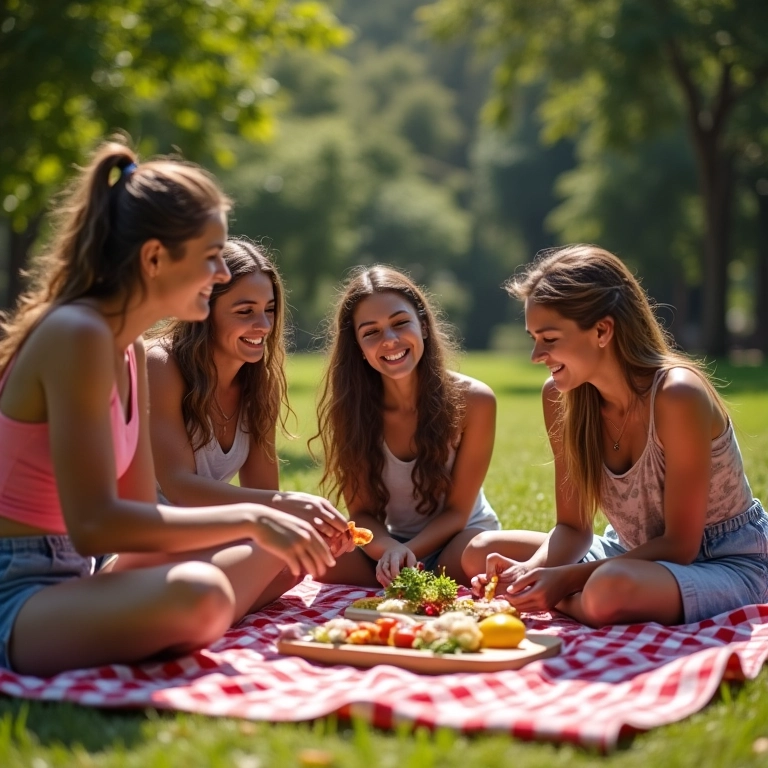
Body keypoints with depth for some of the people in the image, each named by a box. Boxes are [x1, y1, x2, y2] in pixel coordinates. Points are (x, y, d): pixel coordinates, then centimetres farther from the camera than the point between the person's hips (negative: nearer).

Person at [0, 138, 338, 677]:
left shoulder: (131, 352, 11)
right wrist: (250, 519, -20)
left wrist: (277, 519, -2)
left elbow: (142, 512, 10)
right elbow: (94, 523, -25)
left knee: (275, 553, 14)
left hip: (73, 582, 10)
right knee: (196, 593, -36)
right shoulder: (76, 335, -18)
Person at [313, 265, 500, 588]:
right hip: (390, 544, 1)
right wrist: (390, 550, -30)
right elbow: (362, 512, -8)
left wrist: (408, 551, -28)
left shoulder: (473, 401, -17)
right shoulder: (351, 407, -11)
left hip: (457, 541, -1)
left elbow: (457, 511, -11)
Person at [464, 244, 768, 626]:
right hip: (637, 556, 6)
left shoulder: (677, 395, -27)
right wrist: (531, 570, -24)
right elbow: (573, 527, -2)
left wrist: (566, 579, -29)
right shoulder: (560, 397, -7)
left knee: (608, 590, -36)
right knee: (481, 552, -3)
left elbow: (679, 545, -22)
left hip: (731, 564, -6)